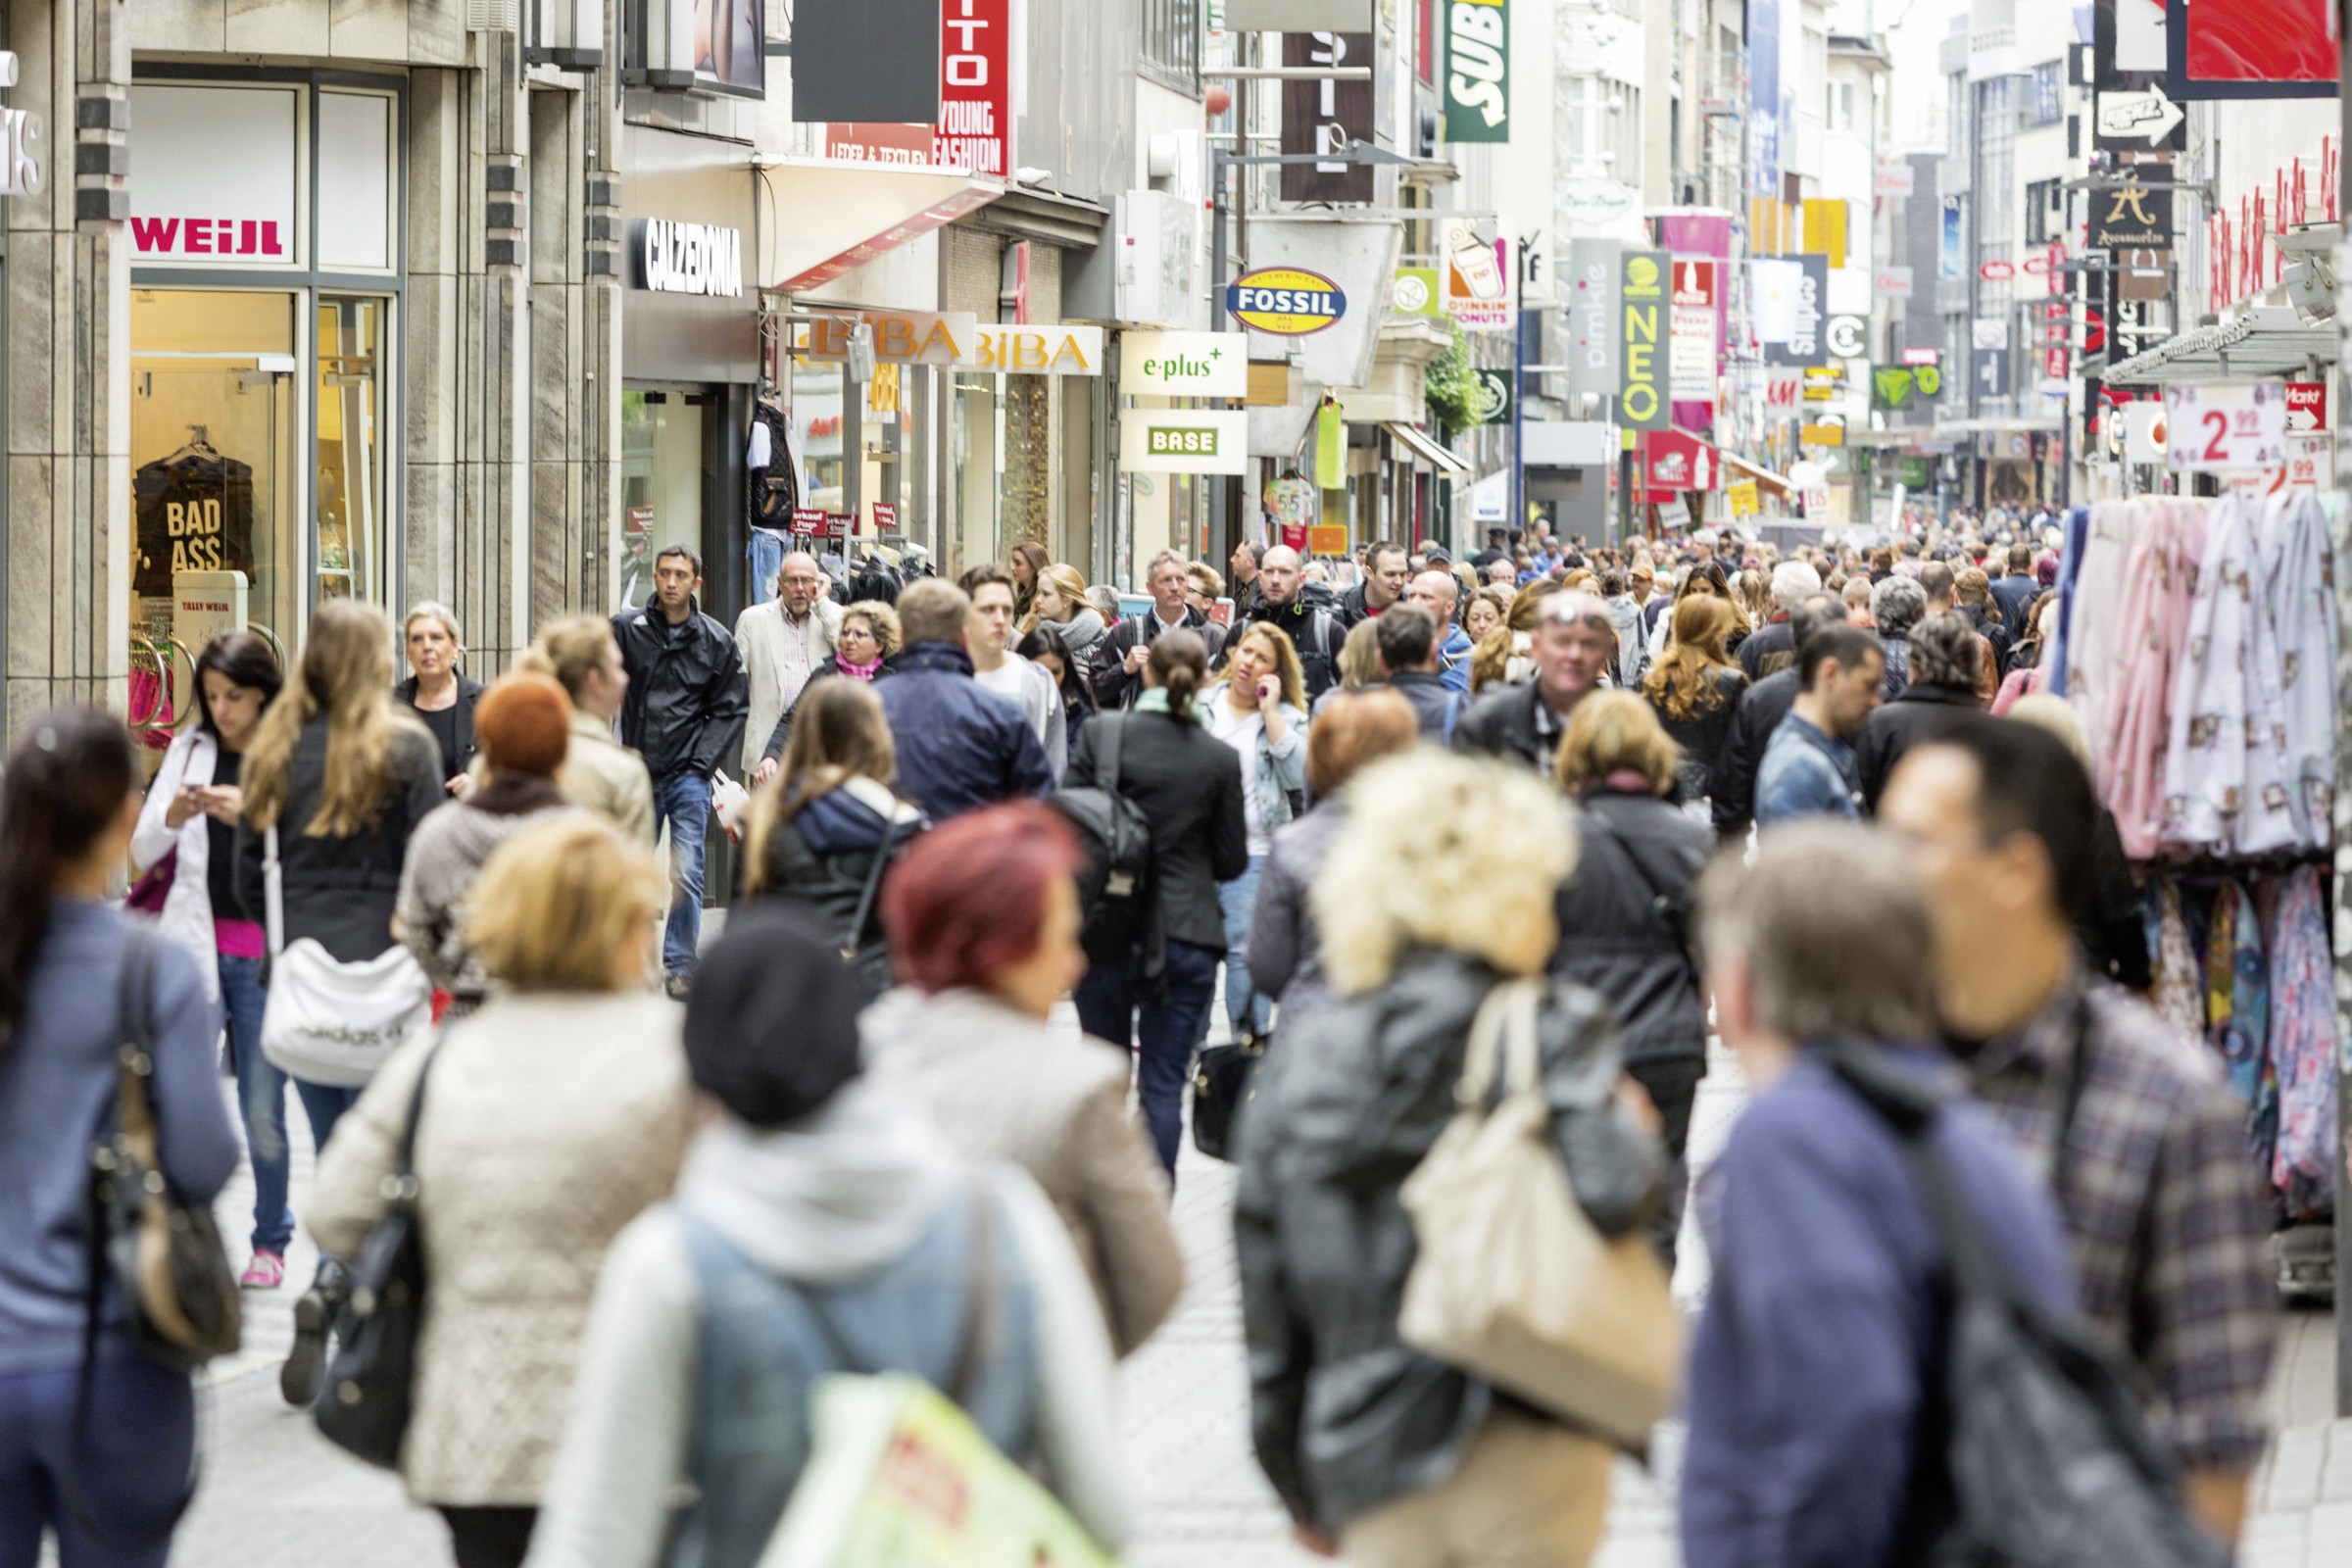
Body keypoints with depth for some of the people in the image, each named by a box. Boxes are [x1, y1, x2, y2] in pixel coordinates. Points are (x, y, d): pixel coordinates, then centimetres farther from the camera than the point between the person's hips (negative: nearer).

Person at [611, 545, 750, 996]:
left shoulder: (716, 641, 3)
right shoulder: (627, 629, 3)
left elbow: (732, 709, 6)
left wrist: (702, 763, -4)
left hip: (688, 776, -1)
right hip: (638, 773, 1)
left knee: (686, 874, -6)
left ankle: (680, 964, 1)